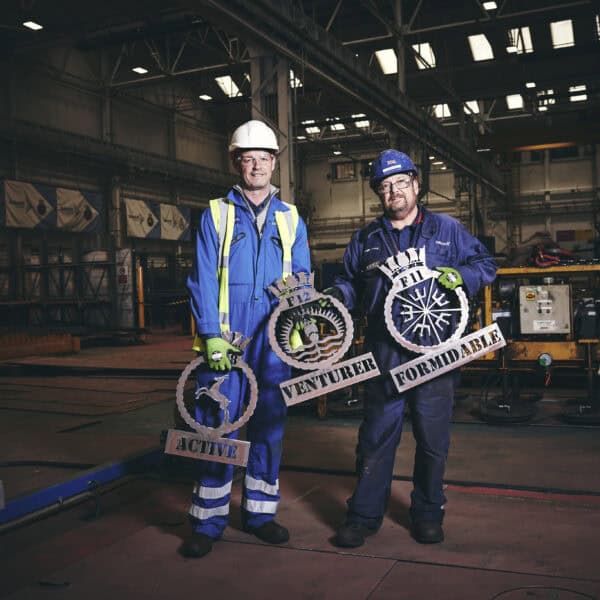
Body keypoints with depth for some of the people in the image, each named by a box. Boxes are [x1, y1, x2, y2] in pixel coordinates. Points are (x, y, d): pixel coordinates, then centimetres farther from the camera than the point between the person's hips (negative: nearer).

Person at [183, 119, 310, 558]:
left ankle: (260, 511, 22)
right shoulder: (216, 214, 5)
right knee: (219, 426, -2)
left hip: (274, 340, 3)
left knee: (269, 426, 9)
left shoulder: (291, 219, 13)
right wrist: (212, 334, -11)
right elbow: (203, 279, -2)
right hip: (225, 337, -2)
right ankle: (209, 520, 10)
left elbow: (303, 277, 10)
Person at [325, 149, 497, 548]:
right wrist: (335, 297, -2)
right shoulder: (365, 240, 16)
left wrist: (460, 275, -11)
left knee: (433, 437, 8)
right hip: (384, 354, 1)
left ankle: (428, 513, 26)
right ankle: (364, 514, 16)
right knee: (376, 435, 4)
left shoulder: (447, 230, 11)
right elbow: (350, 284, 20)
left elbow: (486, 265, 10)